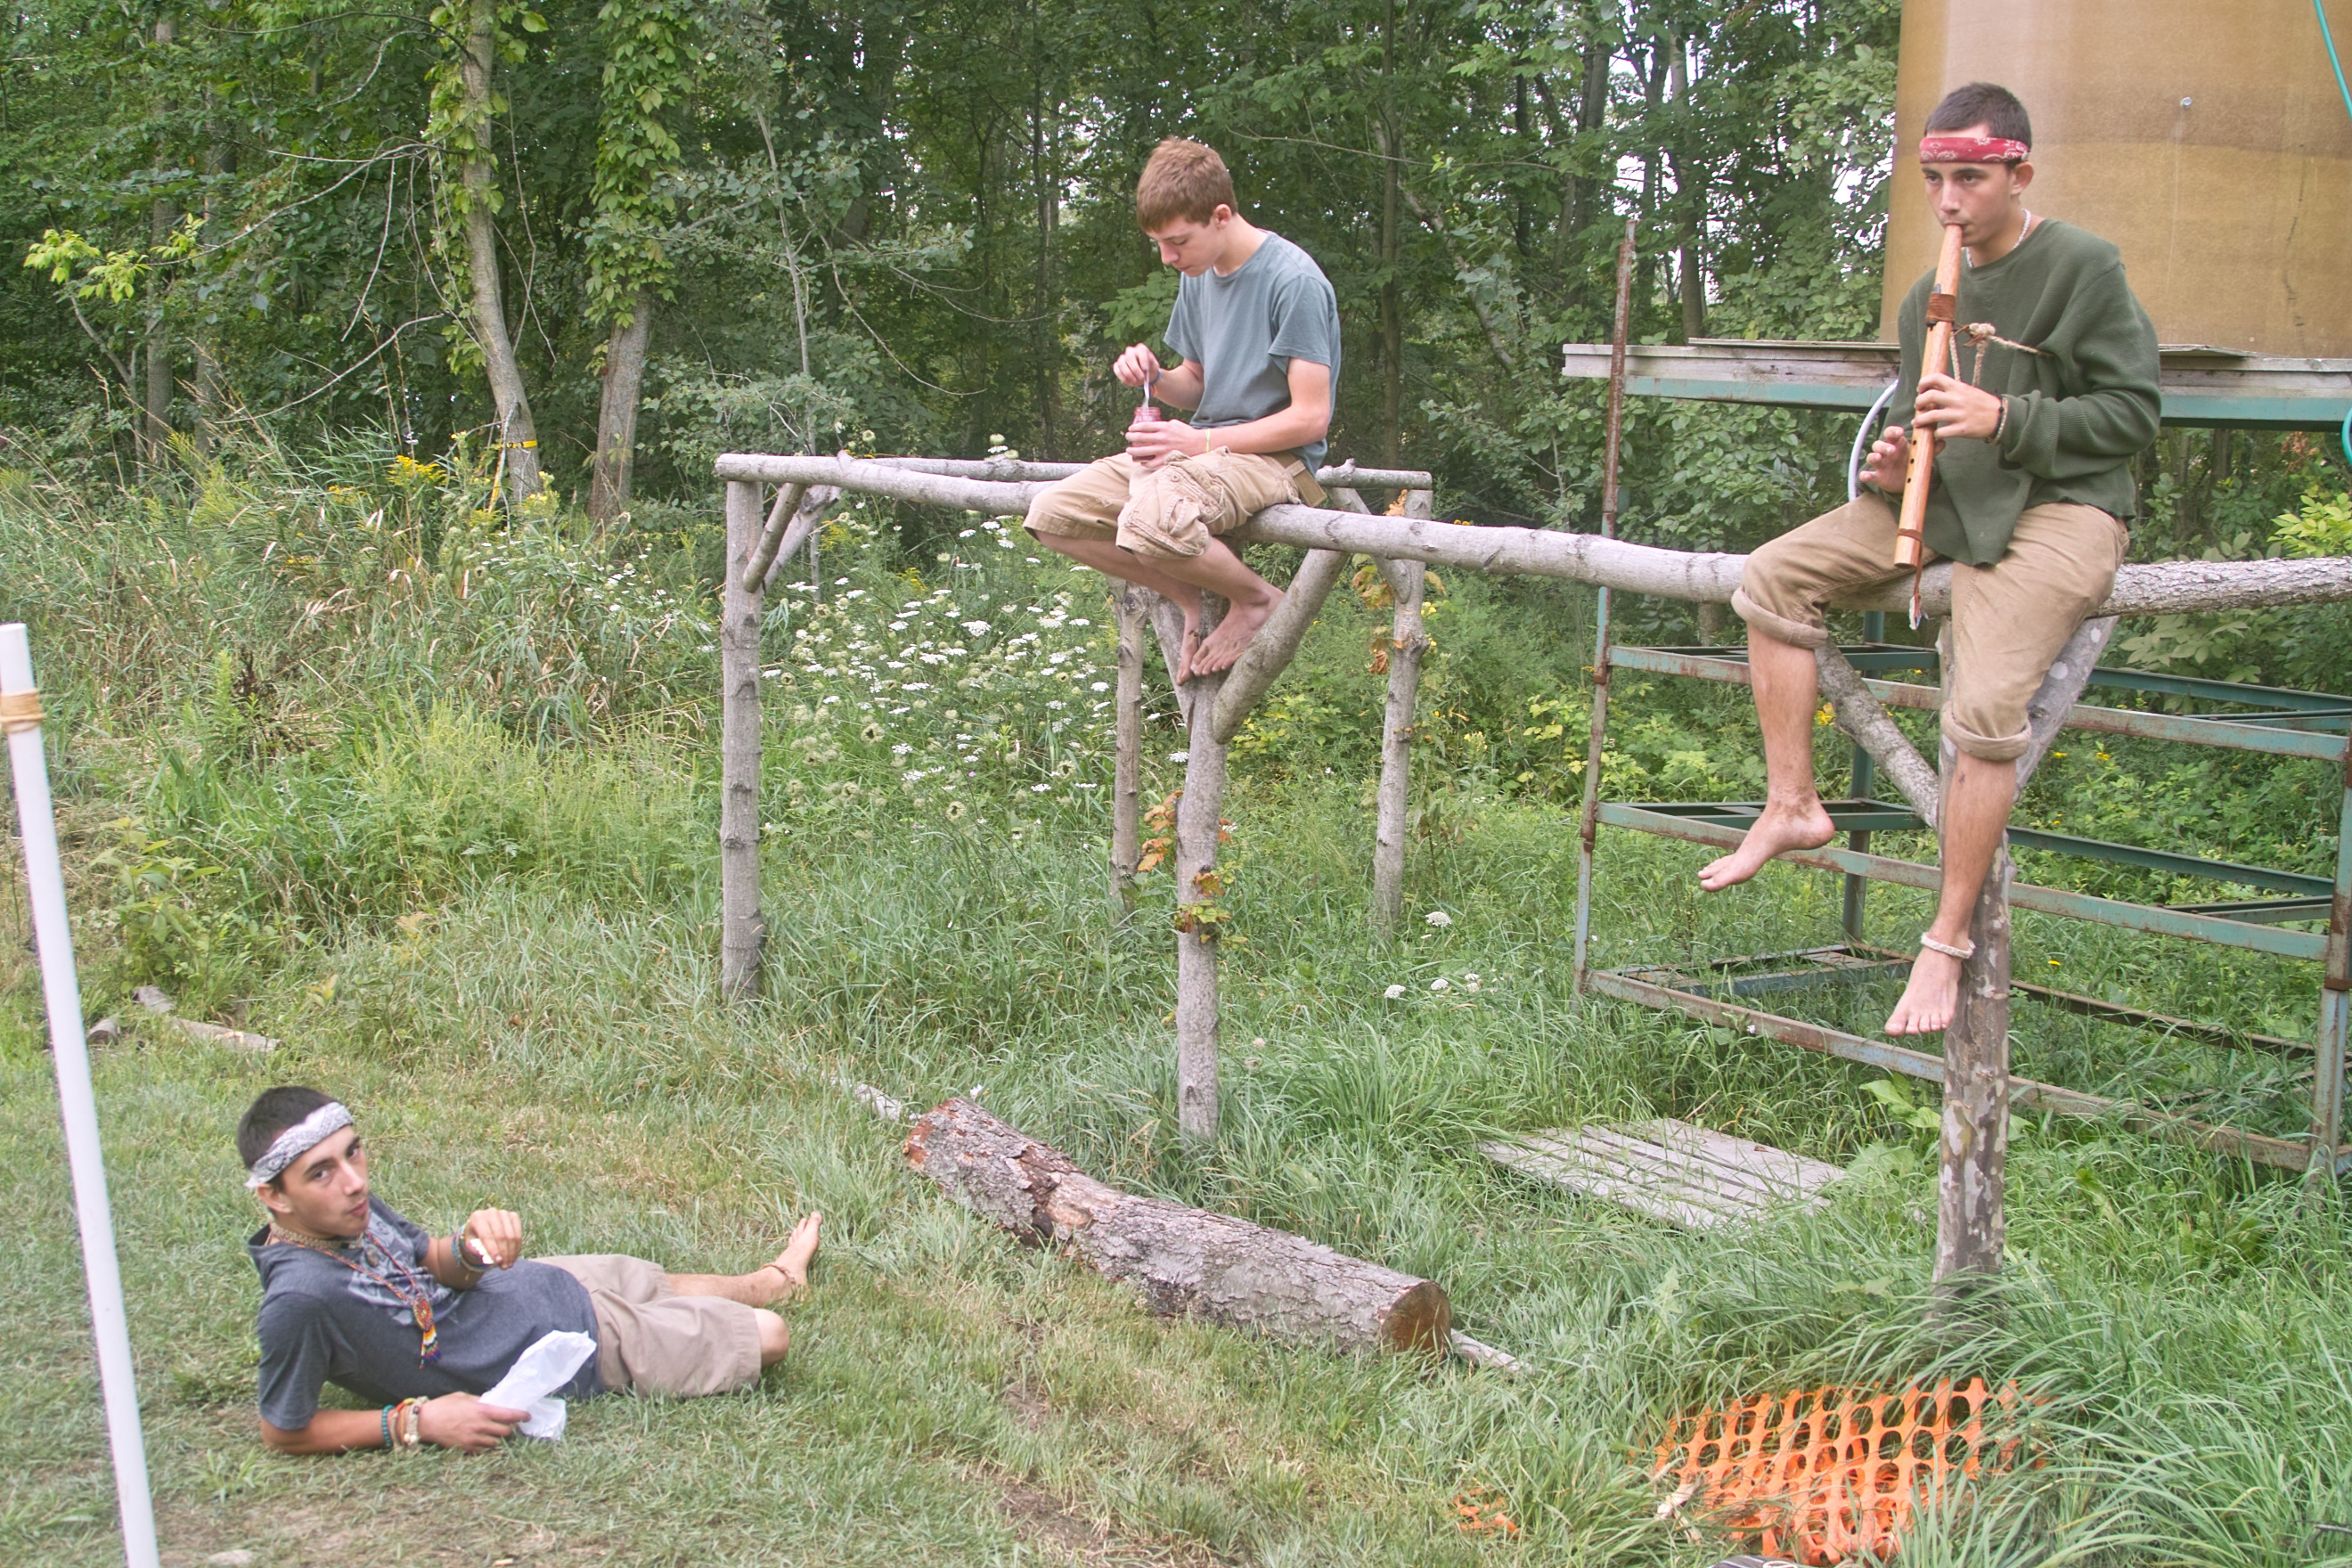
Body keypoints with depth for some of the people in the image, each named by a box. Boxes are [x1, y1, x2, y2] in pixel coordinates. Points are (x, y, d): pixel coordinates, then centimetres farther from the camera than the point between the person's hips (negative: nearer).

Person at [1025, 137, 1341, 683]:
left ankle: (1256, 598, -8)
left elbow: (1310, 417, -17)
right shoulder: (1199, 275, 10)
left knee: (1153, 522, -38)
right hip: (1203, 446, 8)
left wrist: (1200, 443, -19)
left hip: (1274, 456, -8)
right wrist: (1155, 377, -2)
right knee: (1052, 515, -8)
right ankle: (1193, 597, 5)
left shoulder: (1295, 282, -15)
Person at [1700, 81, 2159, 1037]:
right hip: (1944, 498, 7)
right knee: (1772, 578, -6)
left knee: (1984, 707, -26)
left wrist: (2004, 419, -20)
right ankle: (1792, 808, 0)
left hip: (2059, 509, -7)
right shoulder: (1931, 296, 14)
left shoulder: (2083, 268, -6)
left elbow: (2134, 411, -9)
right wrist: (1895, 459, 0)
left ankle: (1948, 942, -13)